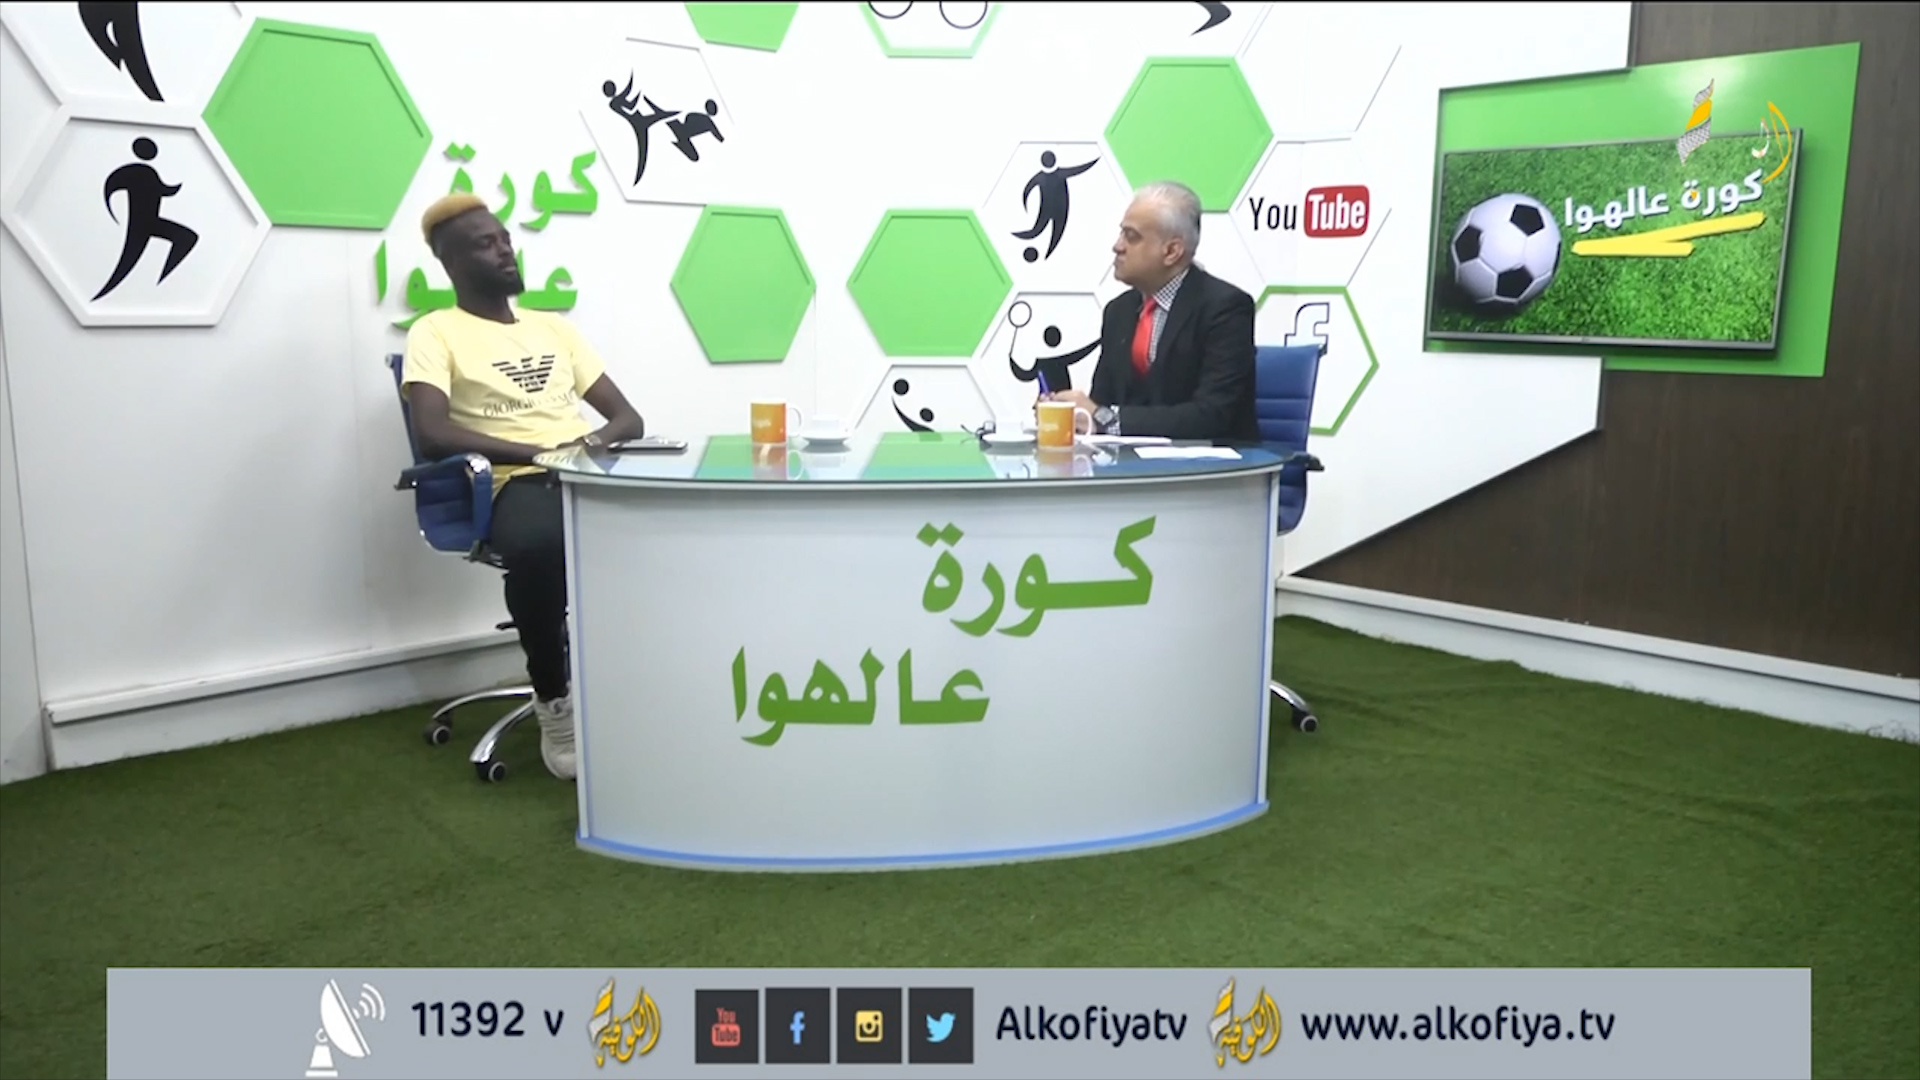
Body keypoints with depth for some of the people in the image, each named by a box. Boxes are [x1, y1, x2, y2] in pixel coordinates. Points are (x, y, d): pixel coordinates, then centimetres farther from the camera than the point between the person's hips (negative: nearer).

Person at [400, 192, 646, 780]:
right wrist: (537, 452, -20)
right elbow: (433, 433, -11)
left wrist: (597, 439, -5)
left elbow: (629, 418, 19)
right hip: (518, 484, -5)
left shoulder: (553, 325, 23)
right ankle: (554, 704, -16)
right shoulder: (436, 332, 6)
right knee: (539, 546, -40)